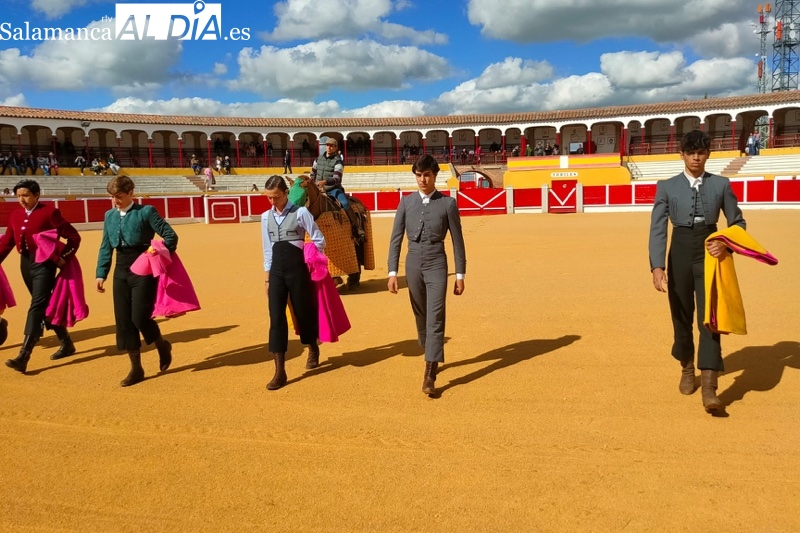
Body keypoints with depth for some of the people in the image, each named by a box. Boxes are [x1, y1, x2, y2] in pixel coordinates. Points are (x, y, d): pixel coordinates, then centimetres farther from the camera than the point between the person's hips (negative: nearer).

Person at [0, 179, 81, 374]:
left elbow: (74, 236, -8)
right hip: (25, 264, 7)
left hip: (44, 264, -7)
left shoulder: (49, 211, -9)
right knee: (45, 306, 14)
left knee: (37, 306, -12)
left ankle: (23, 356, -16)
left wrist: (63, 258, -11)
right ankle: (66, 344, 29)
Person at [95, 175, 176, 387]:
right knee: (123, 320, 5)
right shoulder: (109, 215, 10)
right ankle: (136, 368, 16)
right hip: (121, 271, 6)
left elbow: (170, 235, -7)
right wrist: (101, 273, 9)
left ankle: (162, 346, 23)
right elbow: (106, 247, 13)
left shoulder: (146, 212, -6)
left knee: (139, 317, -10)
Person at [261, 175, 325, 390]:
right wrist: (267, 276, 12)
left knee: (304, 312, 10)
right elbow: (267, 249, 13)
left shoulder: (300, 213, -8)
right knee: (276, 317, -2)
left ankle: (313, 350, 41)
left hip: (297, 269, -4)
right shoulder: (266, 217, 7)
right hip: (276, 271, 4)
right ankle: (279, 370, 3)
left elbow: (319, 240, -2)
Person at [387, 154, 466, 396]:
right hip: (413, 263, 3)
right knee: (421, 315, 15)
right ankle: (433, 356, 37)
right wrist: (392, 271, -2)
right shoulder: (406, 202, 4)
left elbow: (457, 240, 1)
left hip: (436, 263, -3)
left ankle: (430, 375, -9)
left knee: (435, 317, -9)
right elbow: (396, 238, 4)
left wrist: (460, 275, 0)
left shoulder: (448, 203, -2)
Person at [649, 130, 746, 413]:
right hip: (680, 254, 1)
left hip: (709, 255, -1)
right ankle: (687, 369, 35)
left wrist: (727, 245, -12)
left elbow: (737, 222, 10)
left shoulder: (721, 184, 4)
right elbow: (657, 229, -6)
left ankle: (709, 388, -12)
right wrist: (657, 266, -18)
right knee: (681, 317, 12)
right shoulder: (667, 187, 0)